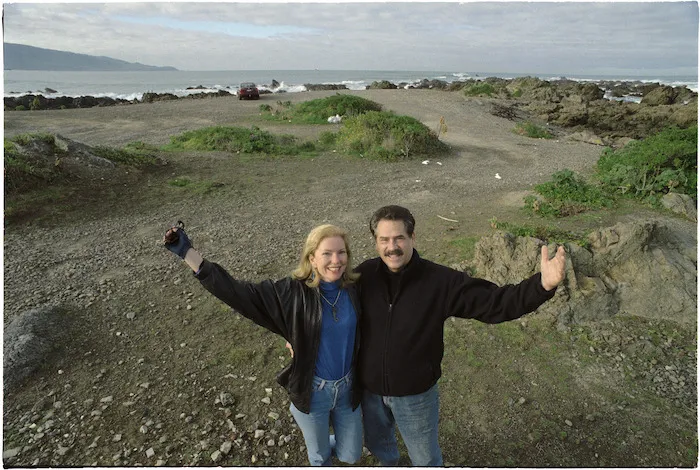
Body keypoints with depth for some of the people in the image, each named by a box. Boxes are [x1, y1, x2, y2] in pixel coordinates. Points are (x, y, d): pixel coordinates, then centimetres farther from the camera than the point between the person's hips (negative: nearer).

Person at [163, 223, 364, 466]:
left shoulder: (354, 288, -14)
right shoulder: (293, 292, -20)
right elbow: (238, 293, -23)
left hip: (347, 387, 2)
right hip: (312, 390, -2)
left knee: (350, 455, 24)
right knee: (320, 455, 24)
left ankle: (323, 443, 58)